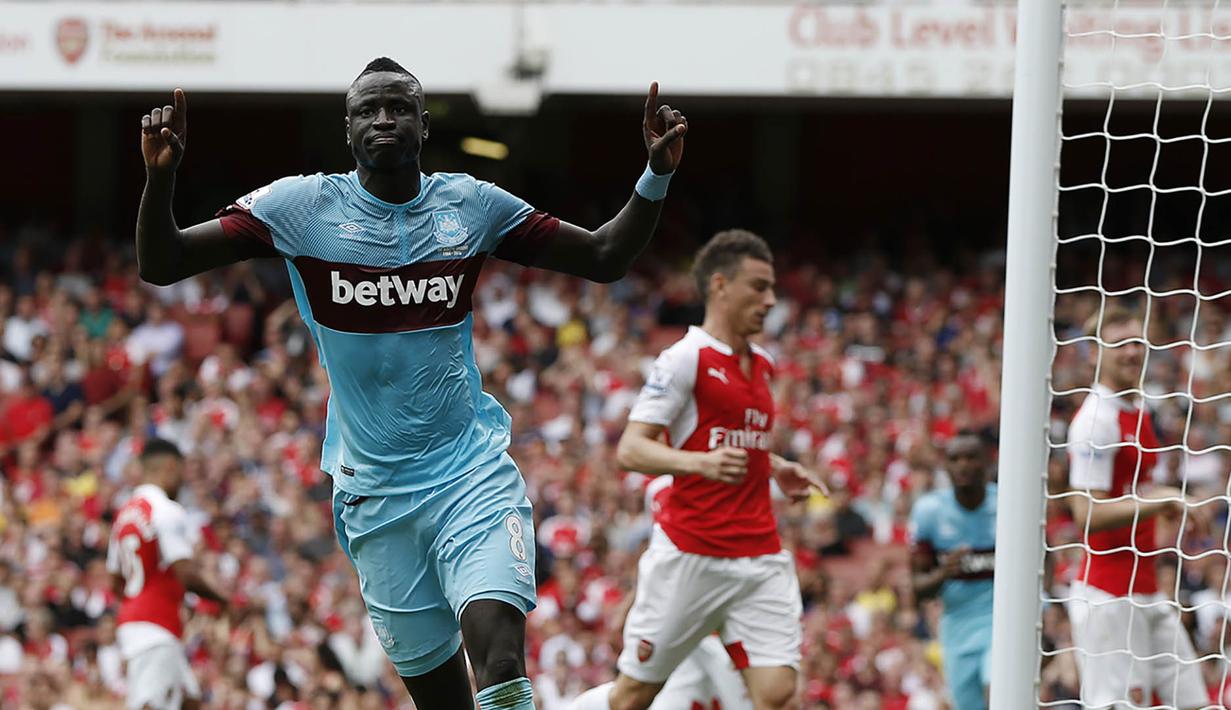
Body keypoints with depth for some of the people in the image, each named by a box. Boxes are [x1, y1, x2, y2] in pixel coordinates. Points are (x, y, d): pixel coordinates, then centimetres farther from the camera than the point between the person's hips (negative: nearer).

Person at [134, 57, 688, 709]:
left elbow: (605, 259, 11)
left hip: (472, 468, 0)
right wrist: (161, 176, -23)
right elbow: (160, 264, -5)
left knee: (500, 649, -25)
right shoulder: (303, 206, -3)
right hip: (373, 486, 0)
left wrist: (657, 175, -4)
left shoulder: (471, 205, 2)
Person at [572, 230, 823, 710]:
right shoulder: (685, 359, -7)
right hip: (690, 556, -6)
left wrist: (777, 469, 15)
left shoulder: (762, 364, 16)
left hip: (760, 557, 6)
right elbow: (630, 450, -14)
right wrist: (700, 462, -30)